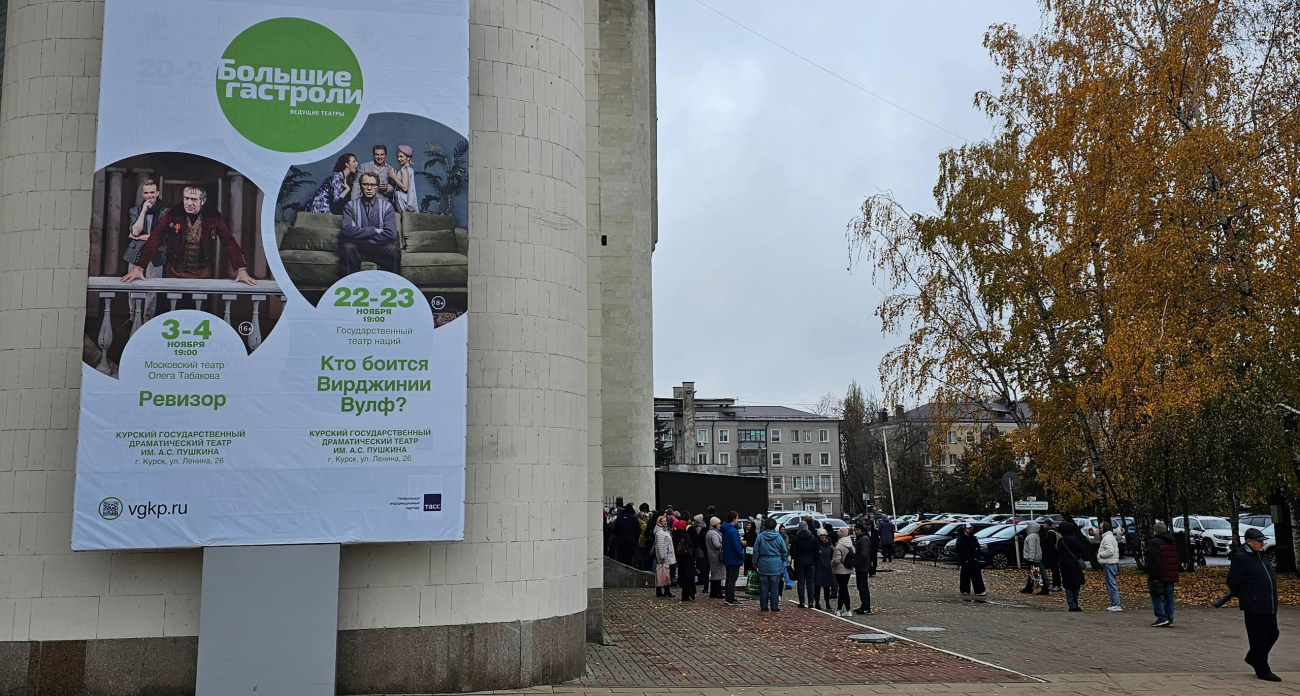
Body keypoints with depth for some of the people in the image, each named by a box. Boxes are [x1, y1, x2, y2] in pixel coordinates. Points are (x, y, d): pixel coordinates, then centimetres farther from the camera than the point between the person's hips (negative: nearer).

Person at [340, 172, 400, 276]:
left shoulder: (387, 206, 5)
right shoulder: (350, 206, 4)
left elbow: (391, 234, -10)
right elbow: (347, 230, -13)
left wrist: (360, 233, -10)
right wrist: (374, 230, -13)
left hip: (380, 249, 0)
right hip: (358, 249, 0)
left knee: (393, 250, -31)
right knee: (347, 248, -33)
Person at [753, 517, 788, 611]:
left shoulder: (760, 537, -3)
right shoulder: (779, 537, -4)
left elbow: (756, 551, 0)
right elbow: (785, 552, 2)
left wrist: (755, 563, 10)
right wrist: (783, 562, 18)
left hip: (763, 565, 1)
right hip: (776, 566, -1)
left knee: (764, 587, 7)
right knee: (774, 588, 4)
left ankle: (763, 606, 9)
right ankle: (774, 606, 4)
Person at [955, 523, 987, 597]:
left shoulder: (973, 538, 12)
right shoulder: (960, 539, -4)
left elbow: (977, 548, 13)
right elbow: (959, 551, -8)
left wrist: (977, 557, -1)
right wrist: (964, 559, -14)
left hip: (974, 560, 4)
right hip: (965, 561, -4)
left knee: (977, 576, -2)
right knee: (965, 576, 3)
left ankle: (979, 591, -4)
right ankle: (965, 590, 13)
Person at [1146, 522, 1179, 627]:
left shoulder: (1154, 542, -13)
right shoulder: (1172, 543, 16)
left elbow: (1153, 562, -19)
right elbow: (1176, 560, 22)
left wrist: (1152, 577, -18)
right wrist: (1175, 577, 25)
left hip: (1159, 576, -8)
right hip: (1170, 576, 8)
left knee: (1157, 598, -3)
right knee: (1169, 598, 11)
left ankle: (1162, 618, -10)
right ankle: (1169, 619, 12)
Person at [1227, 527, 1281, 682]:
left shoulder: (1262, 556, 11)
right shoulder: (1242, 559, -16)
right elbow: (1232, 582, -12)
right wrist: (1242, 596, 4)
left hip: (1269, 606, 8)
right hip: (1254, 607, -8)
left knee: (1272, 634, 15)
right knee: (1259, 639, -1)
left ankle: (1253, 658, 33)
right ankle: (1263, 671, 8)